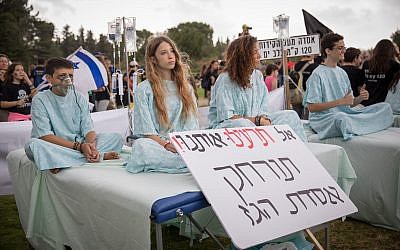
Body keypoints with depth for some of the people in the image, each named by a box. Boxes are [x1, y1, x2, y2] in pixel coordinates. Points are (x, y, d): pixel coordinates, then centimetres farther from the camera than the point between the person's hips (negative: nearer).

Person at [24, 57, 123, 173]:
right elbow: (45, 136, -14)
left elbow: (88, 130, 0)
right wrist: (79, 146, -25)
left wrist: (91, 146, -25)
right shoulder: (40, 100, -4)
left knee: (116, 137, -10)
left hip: (81, 146, 3)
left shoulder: (79, 98, 8)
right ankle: (100, 155, -32)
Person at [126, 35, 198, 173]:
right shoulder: (143, 89, 7)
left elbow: (192, 125, 11)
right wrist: (166, 145, -19)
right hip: (157, 144, 0)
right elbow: (146, 130, -2)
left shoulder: (186, 88, 19)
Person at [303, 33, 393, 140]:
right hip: (324, 118, -7)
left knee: (385, 107, -5)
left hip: (346, 113, 7)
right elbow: (311, 107, -15)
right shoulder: (317, 75, -8)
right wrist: (341, 101, -17)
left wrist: (360, 98, -4)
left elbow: (350, 103, 19)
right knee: (341, 117, -42)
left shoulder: (342, 73, 16)